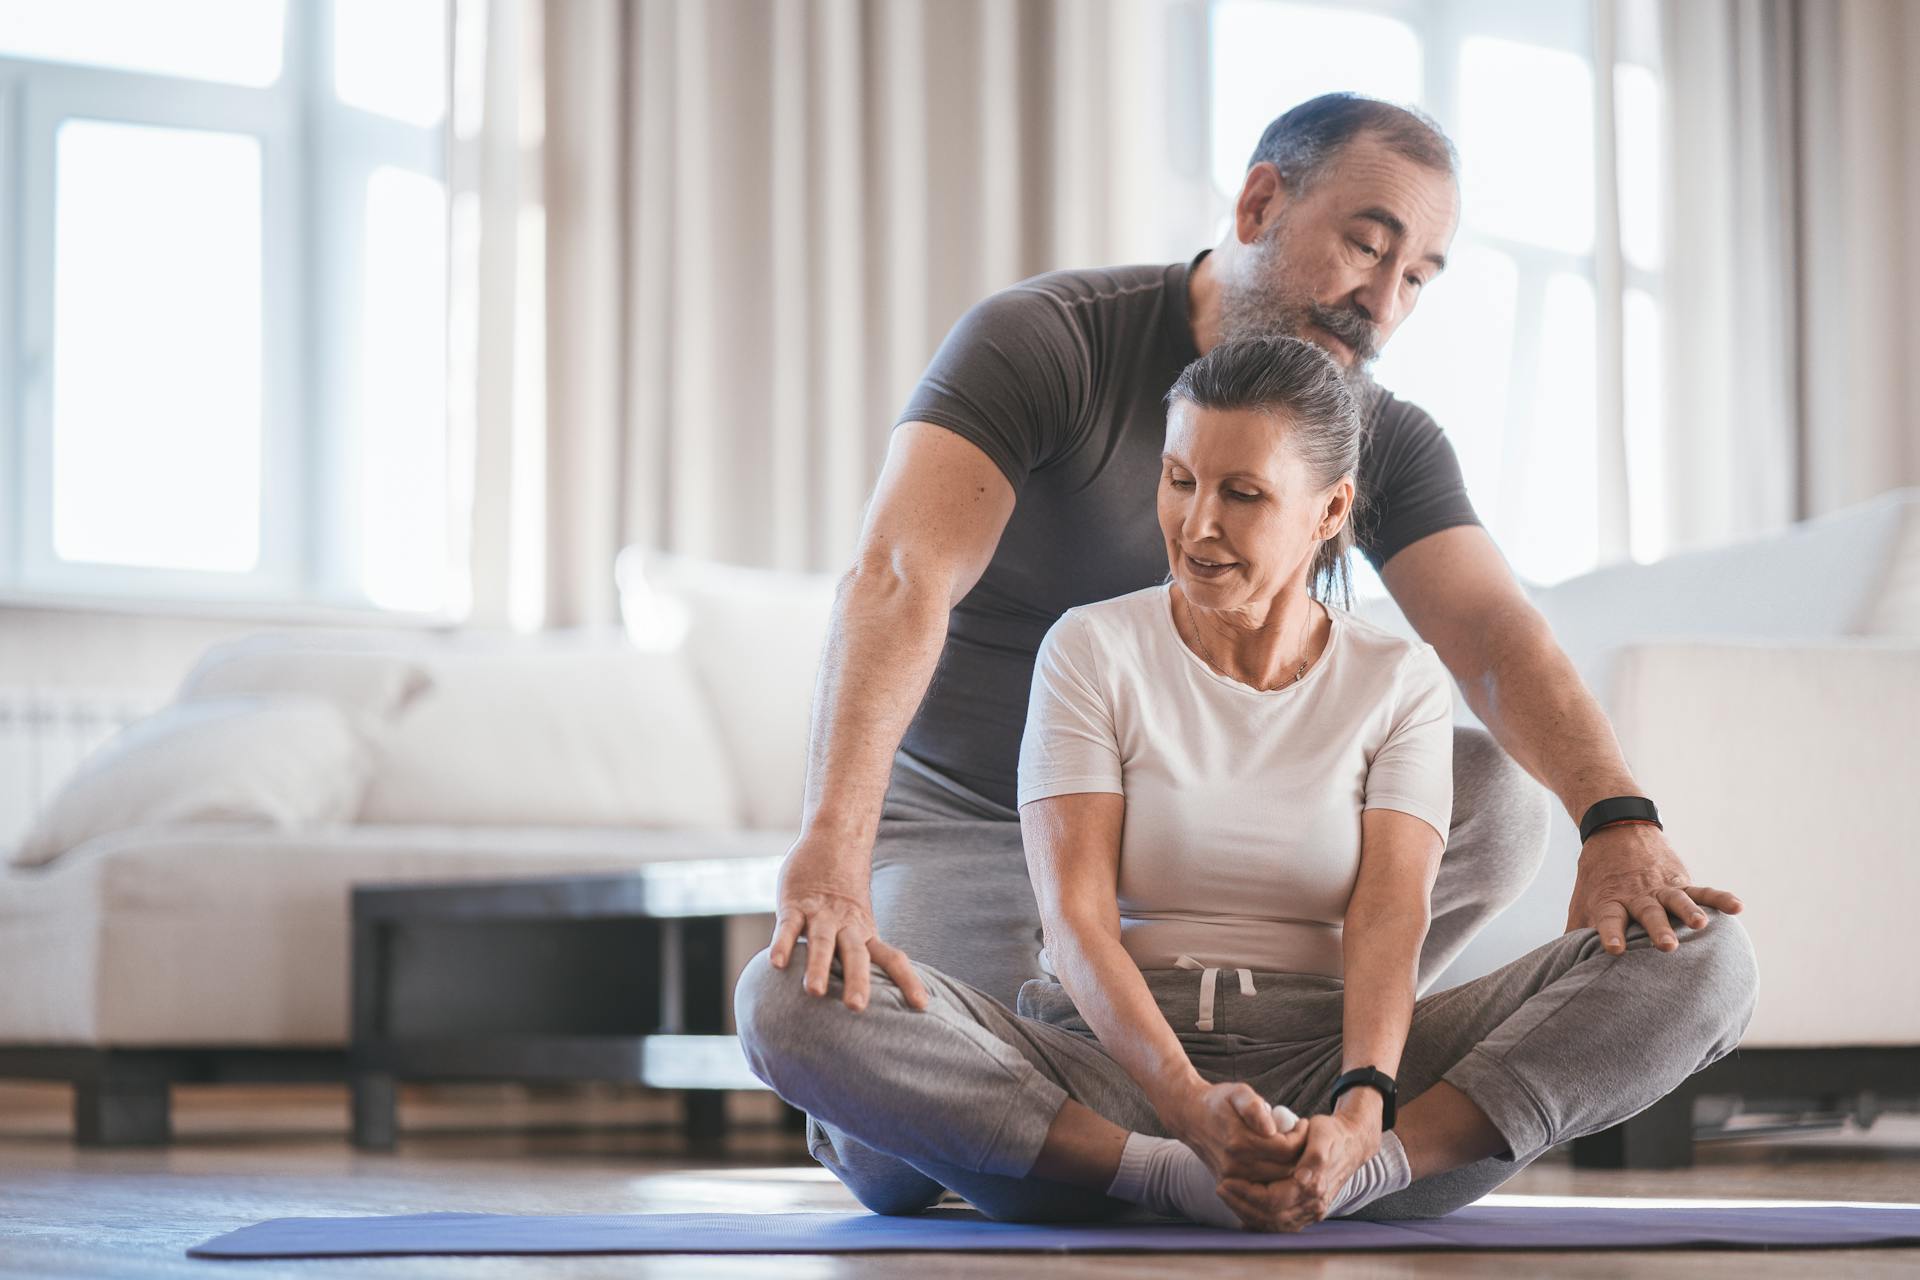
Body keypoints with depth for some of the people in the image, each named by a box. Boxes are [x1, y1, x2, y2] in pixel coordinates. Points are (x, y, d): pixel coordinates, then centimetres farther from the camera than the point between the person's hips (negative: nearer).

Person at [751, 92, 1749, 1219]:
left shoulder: (1383, 442, -5)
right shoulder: (1045, 343, -21)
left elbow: (1494, 633, -20)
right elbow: (900, 584, -35)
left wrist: (1617, 821, -42)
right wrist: (832, 851, -51)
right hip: (959, 819, -4)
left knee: (1498, 796, -17)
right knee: (896, 1164, -28)